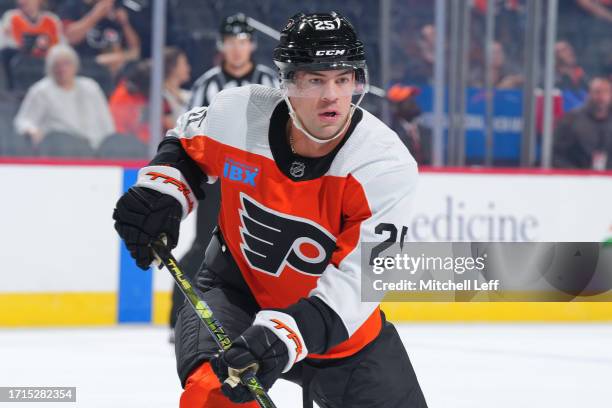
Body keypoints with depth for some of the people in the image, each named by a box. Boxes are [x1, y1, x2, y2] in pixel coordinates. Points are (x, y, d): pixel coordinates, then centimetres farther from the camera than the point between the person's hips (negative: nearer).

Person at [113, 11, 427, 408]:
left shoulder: (388, 165, -24)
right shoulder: (239, 113, -17)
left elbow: (355, 281, -29)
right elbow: (185, 143, 9)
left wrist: (285, 336, -42)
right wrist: (160, 190, -11)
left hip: (339, 320, 1)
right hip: (238, 286, -1)